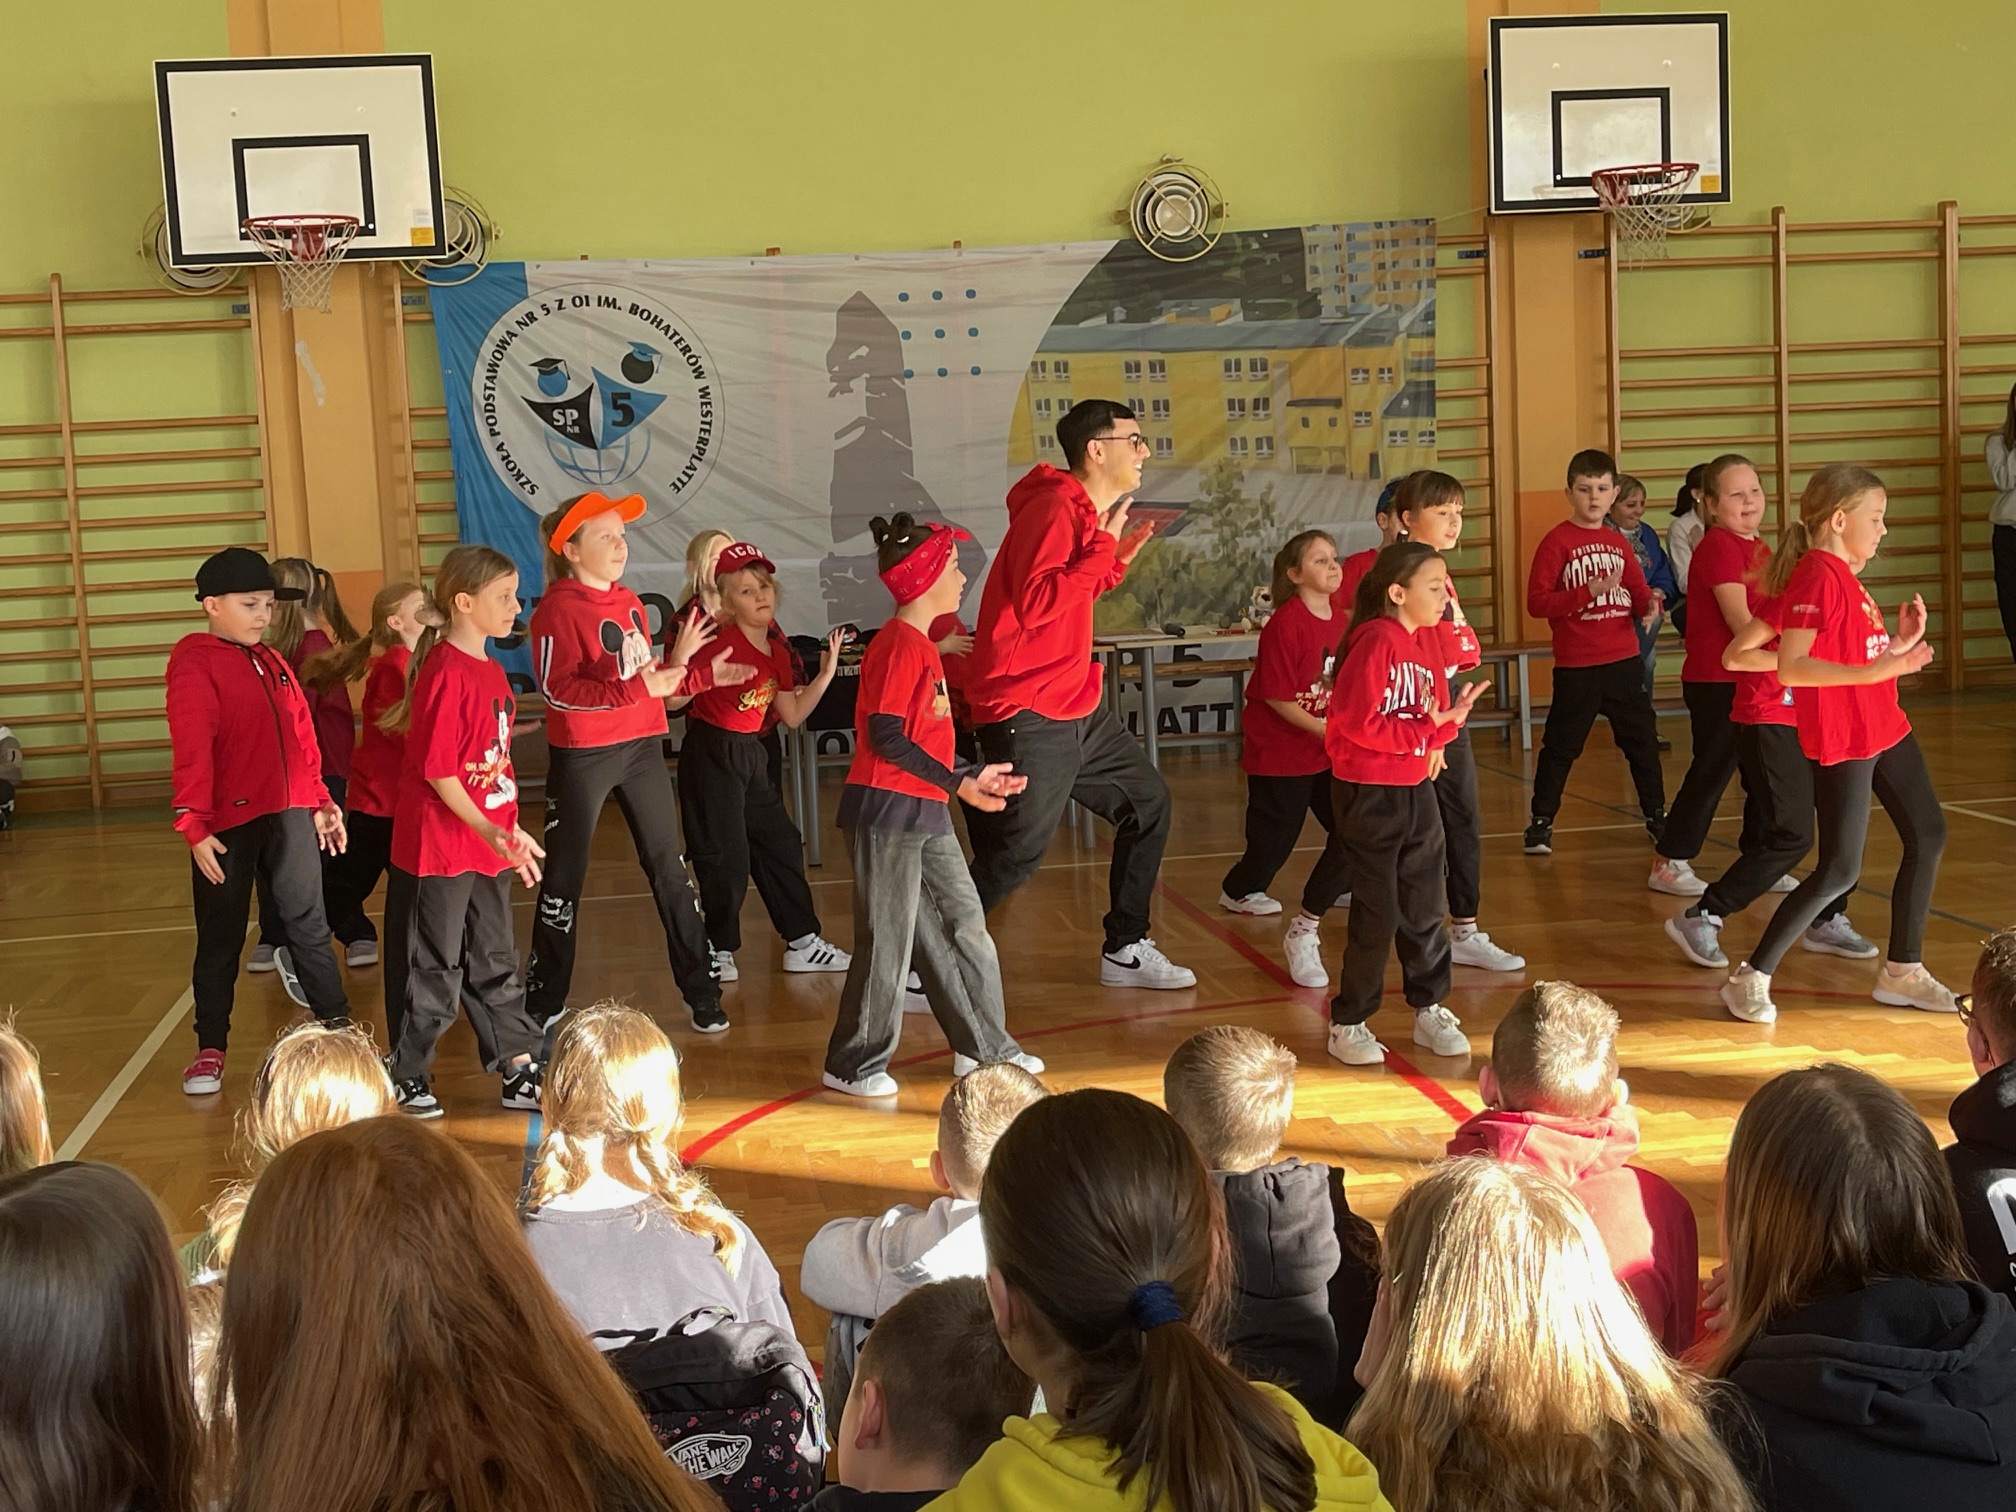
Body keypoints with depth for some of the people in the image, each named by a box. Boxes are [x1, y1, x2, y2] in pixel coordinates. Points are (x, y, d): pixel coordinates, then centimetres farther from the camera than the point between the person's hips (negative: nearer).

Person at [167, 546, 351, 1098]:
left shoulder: (273, 664, 13)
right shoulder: (195, 666, -9)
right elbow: (192, 751, -15)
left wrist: (320, 802, 18)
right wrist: (195, 826, -19)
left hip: (290, 815, 6)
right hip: (227, 824, -6)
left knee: (309, 925, 12)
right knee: (220, 939, 6)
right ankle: (211, 1049, 17)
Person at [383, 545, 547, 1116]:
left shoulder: (490, 671, 10)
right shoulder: (446, 674, -18)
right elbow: (438, 772, -21)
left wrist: (510, 831, 18)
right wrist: (489, 832, -24)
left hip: (488, 842, 9)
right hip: (444, 844, -9)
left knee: (497, 962, 13)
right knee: (438, 967, 2)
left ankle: (520, 1072, 20)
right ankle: (408, 1078, 17)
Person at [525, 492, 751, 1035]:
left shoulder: (629, 602, 13)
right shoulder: (558, 609, -11)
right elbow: (557, 689, -21)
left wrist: (701, 672, 5)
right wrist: (638, 689, -28)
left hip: (642, 746, 7)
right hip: (582, 756, -6)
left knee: (669, 868, 8)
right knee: (565, 877, 4)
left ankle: (701, 991, 15)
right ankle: (542, 1002, 17)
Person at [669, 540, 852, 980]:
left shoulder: (777, 649, 6)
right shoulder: (721, 644, -18)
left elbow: (793, 715, 11)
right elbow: (674, 699, -23)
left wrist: (826, 674, 2)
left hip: (750, 754, 8)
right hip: (711, 755, -8)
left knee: (780, 843, 13)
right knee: (726, 857, -4)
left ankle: (802, 943, 23)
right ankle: (719, 952, 13)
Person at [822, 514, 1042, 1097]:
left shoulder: (922, 644, 15)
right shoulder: (898, 644, -15)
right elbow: (886, 737, -21)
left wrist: (971, 773, 14)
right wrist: (956, 783, -18)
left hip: (926, 813, 10)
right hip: (888, 813, -10)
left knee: (962, 923, 13)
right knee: (888, 940, -1)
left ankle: (985, 1047, 23)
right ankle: (854, 1065, 12)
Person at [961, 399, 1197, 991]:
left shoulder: (1085, 514, 14)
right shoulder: (1053, 509, -18)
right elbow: (1035, 604, -29)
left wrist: (1115, 561, 10)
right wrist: (1102, 551, -23)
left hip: (1076, 707, 10)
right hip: (1028, 714, -10)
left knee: (1148, 803, 16)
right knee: (1014, 855, -7)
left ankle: (1125, 950, 27)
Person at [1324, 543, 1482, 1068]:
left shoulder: (1428, 639, 8)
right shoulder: (1375, 641, -17)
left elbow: (1435, 707, 12)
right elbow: (1357, 722, -23)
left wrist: (1449, 720, -10)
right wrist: (1423, 731, -20)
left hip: (1417, 788, 8)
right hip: (1369, 793, -8)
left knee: (1426, 907, 12)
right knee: (1378, 914, -2)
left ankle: (1430, 1010, 25)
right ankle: (1348, 1024, 11)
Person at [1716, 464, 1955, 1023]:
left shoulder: (1845, 574, 12)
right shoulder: (1817, 575, -19)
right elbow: (1790, 668, -30)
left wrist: (1901, 642, 4)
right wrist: (1877, 669, -36)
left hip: (1884, 726, 10)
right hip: (1841, 741, -10)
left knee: (1928, 835, 13)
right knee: (1840, 870, -8)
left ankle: (1901, 972, 25)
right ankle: (1751, 979, 2)